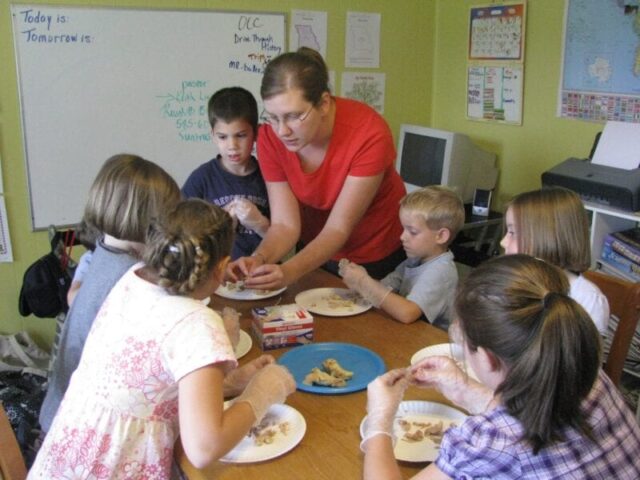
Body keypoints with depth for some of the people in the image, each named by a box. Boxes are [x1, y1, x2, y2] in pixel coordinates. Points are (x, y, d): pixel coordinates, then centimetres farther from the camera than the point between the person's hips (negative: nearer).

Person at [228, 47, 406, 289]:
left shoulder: (369, 135, -33)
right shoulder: (270, 137, -22)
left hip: (376, 257, -3)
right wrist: (259, 259, -41)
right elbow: (284, 224, -21)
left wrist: (290, 271, -46)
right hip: (314, 252, 3)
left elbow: (338, 228, -31)